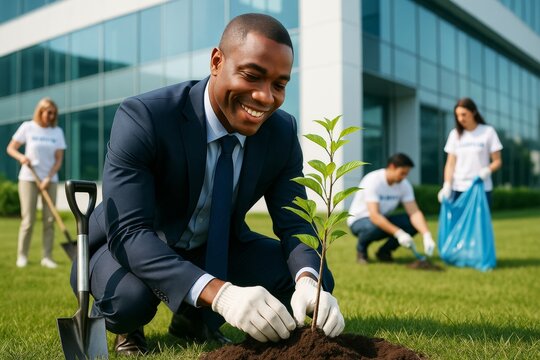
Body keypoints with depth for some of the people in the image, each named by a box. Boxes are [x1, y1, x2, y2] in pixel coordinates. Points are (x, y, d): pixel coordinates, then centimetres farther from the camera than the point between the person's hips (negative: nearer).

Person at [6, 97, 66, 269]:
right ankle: (22, 255, 8)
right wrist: (21, 157, -18)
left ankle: (47, 257, 5)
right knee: (28, 220, -5)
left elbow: (58, 159, 2)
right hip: (28, 178, -2)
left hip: (50, 179, 2)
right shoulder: (27, 127, -1)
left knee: (49, 219, -1)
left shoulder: (57, 131, 3)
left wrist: (48, 178, -10)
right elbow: (11, 148, 3)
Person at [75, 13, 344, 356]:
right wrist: (220, 292, -50)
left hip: (216, 247, 5)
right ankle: (125, 323, 3)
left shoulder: (283, 132, -15)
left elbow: (294, 222, -14)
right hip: (128, 244, -4)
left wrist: (309, 283, -38)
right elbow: (128, 232, -36)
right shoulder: (142, 118, -30)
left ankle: (196, 319, 9)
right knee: (129, 297, -37)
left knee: (312, 277, -14)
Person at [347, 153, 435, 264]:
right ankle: (361, 249, -5)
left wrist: (426, 235, -30)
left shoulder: (404, 184, -8)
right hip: (359, 220, -6)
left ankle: (384, 251, 3)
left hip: (382, 219, 6)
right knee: (374, 227, -40)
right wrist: (398, 233, -42)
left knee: (414, 223, -17)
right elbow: (374, 215, -35)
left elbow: (414, 212, -14)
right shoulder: (373, 181, -27)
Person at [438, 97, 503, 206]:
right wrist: (447, 185, -9)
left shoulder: (488, 132, 1)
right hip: (458, 189, 2)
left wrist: (487, 170, -19)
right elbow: (450, 163, 5)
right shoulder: (455, 134, 8)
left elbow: (497, 161, 2)